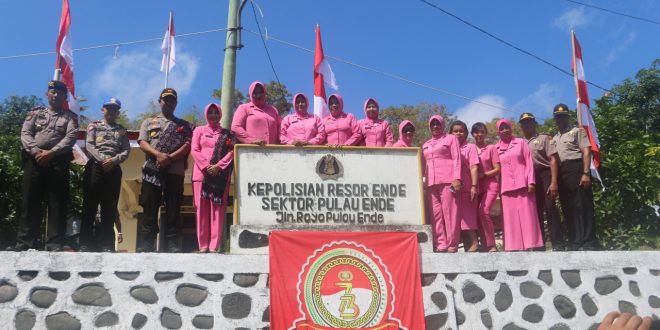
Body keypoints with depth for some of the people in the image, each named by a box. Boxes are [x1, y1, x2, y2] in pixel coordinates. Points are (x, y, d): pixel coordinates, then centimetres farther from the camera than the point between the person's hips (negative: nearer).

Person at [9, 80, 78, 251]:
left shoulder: (70, 117, 12)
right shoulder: (35, 112, 18)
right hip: (34, 160, 2)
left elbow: (70, 137, -4)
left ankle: (55, 243, 0)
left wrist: (51, 153, -16)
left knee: (57, 202, -3)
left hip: (59, 162, -2)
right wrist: (36, 151, -13)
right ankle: (25, 242, 5)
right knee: (30, 200, 1)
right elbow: (25, 133, 5)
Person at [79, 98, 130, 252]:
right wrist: (102, 159, -16)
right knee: (89, 205, -3)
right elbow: (89, 145, -2)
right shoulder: (94, 126, 12)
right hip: (95, 167, -2)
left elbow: (126, 150, 5)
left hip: (114, 170, 2)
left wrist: (113, 160, -13)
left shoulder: (122, 130, 18)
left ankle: (106, 244, 5)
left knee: (109, 208, 2)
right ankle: (85, 243, 0)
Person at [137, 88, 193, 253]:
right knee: (150, 208, 0)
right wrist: (158, 154, -14)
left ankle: (172, 243, 1)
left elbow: (187, 146, 1)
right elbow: (142, 143, 4)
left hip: (175, 171, 0)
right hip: (152, 170, 0)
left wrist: (170, 158, -14)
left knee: (173, 209, -1)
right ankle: (146, 243, 3)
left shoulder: (184, 125, 15)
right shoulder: (149, 122, 17)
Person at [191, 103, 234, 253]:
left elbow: (231, 152, 4)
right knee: (202, 209, -2)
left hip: (221, 175, 0)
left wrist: (218, 166, -11)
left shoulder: (226, 133, 15)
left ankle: (215, 245, -5)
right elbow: (194, 150, 5)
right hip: (201, 173, 1)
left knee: (218, 209, -5)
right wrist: (206, 166, -9)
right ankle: (203, 245, -1)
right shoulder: (199, 130, 16)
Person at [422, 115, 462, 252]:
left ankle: (452, 244, -5)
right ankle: (441, 243, 1)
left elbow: (456, 159, 1)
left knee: (449, 211, -8)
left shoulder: (451, 138, 11)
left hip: (447, 180, -5)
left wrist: (457, 178, -12)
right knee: (436, 213, -1)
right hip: (431, 182, 5)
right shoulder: (425, 145, 24)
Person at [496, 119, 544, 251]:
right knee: (511, 219, -1)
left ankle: (531, 246, -2)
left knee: (527, 216, -3)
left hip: (523, 184, -1)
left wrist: (531, 181, -8)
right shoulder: (495, 149, 12)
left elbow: (529, 162, 2)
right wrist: (497, 188, 4)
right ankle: (514, 248, -2)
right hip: (506, 188, 2)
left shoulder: (521, 142, 9)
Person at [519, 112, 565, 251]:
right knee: (536, 211, 6)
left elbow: (553, 160, -5)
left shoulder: (544, 138, 4)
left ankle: (558, 245, -8)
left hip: (545, 176, -4)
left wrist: (554, 182, -16)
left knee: (550, 208, -10)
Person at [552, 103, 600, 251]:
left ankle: (589, 243, -10)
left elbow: (586, 152, -4)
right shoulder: (554, 139, 23)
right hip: (561, 174, 6)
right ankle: (575, 244, 6)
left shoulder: (577, 131, 8)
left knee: (582, 207, -10)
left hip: (576, 170, -6)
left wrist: (586, 173, -17)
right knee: (568, 209, 4)